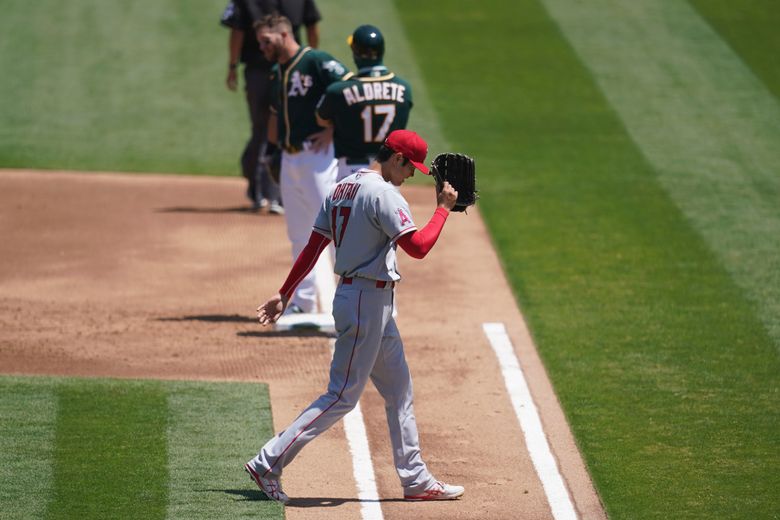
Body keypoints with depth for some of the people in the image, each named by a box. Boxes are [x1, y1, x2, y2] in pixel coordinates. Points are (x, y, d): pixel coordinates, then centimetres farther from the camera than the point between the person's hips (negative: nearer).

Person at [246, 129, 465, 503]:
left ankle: (415, 479, 19)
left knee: (399, 391, 15)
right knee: (343, 396, -7)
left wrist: (285, 294, 10)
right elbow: (417, 247, -24)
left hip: (372, 303, 10)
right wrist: (443, 208, -11)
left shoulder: (342, 189, 11)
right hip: (368, 300, -10)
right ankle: (269, 464, -7)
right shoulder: (382, 193, -17)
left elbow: (313, 246, 10)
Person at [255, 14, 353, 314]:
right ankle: (303, 300, 17)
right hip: (289, 159, 9)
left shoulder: (316, 62, -10)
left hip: (317, 155, -9)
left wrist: (333, 130, -17)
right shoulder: (277, 73, 17)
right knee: (299, 233, 11)